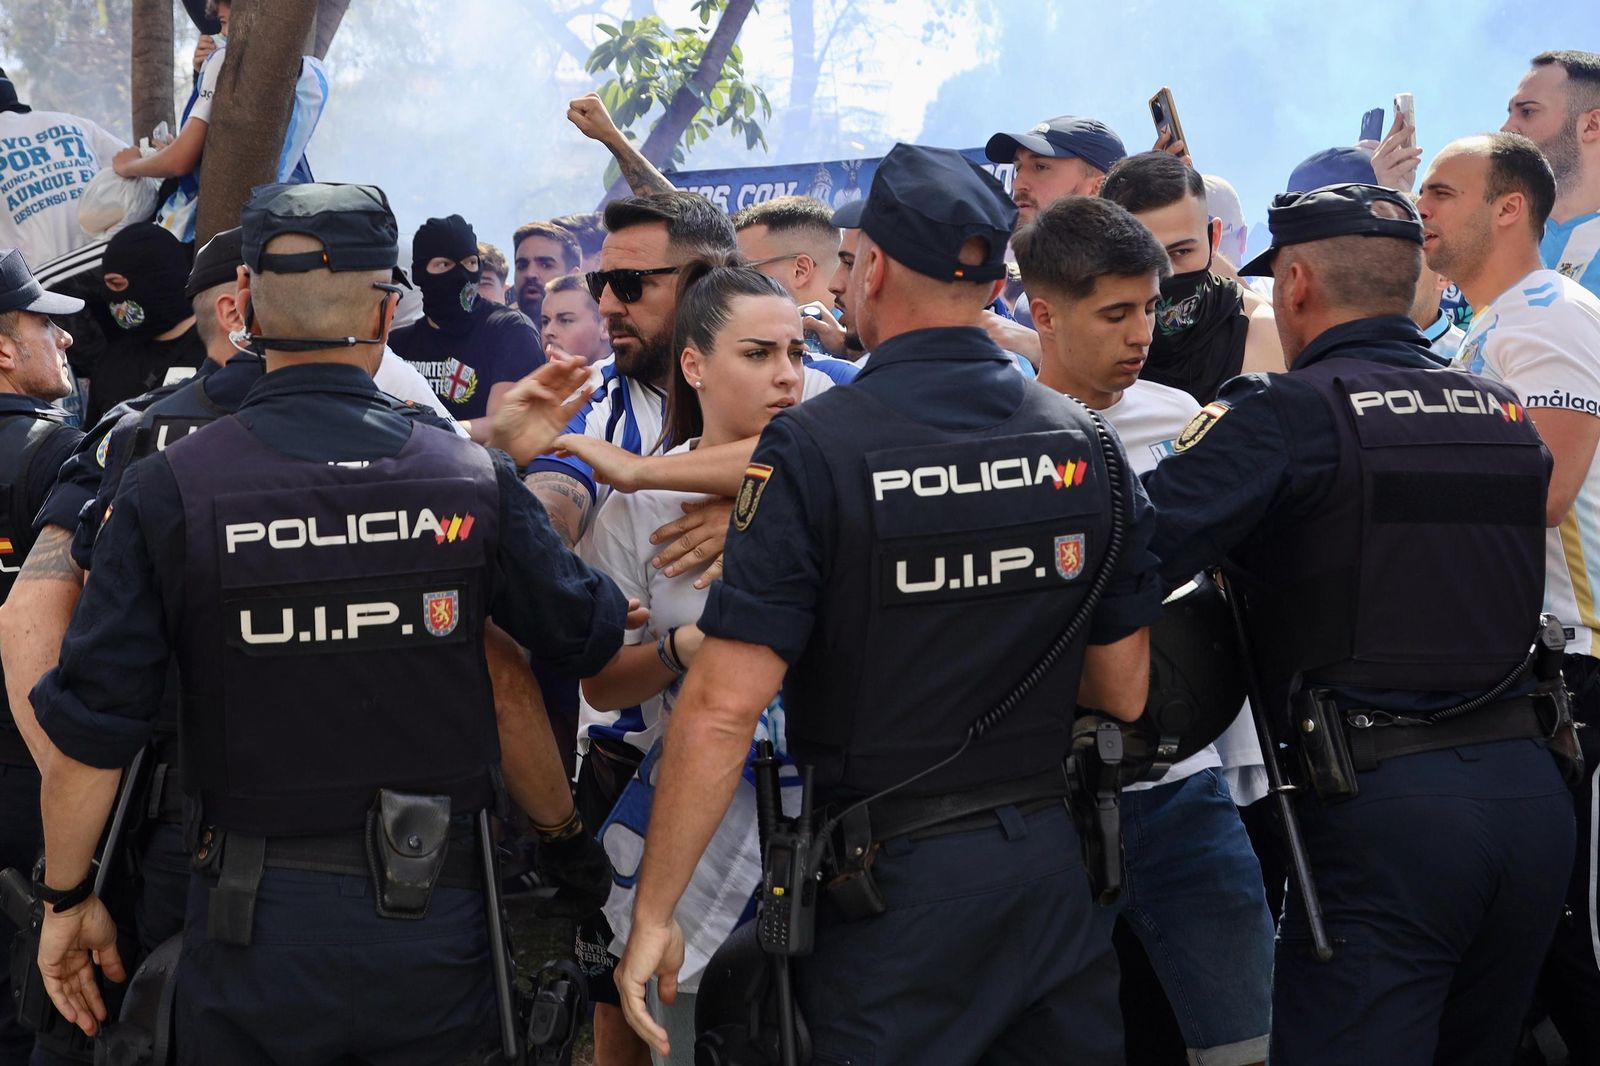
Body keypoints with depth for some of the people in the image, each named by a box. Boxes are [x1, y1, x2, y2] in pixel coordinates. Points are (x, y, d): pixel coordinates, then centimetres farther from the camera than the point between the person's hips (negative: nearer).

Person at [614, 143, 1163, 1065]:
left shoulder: (814, 450, -15)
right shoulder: (1085, 444, 0)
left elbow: (723, 711, -18)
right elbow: (1125, 690, 7)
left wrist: (654, 915, -11)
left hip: (891, 881, -4)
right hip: (1051, 860, 4)